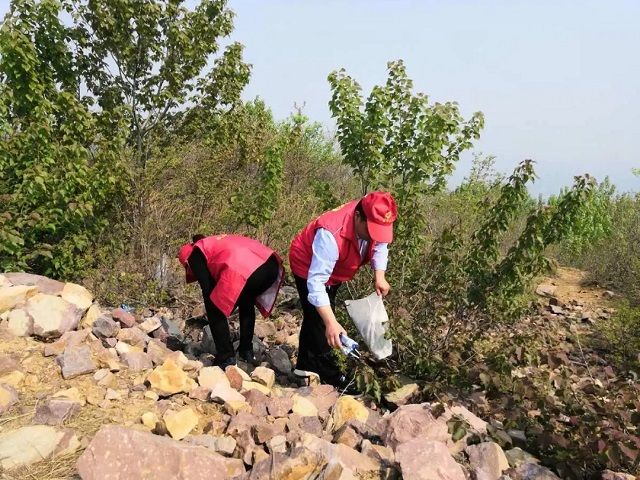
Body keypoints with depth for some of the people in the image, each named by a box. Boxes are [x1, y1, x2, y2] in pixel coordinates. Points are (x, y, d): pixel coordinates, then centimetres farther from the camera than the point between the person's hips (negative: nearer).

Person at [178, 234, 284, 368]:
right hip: (272, 264, 8)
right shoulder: (218, 242, 41)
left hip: (244, 272, -8)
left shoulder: (195, 254, 21)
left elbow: (207, 288, 13)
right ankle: (247, 352, 36)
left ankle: (226, 359, 15)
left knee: (215, 311, 18)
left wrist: (211, 310, 26)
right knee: (247, 303, 35)